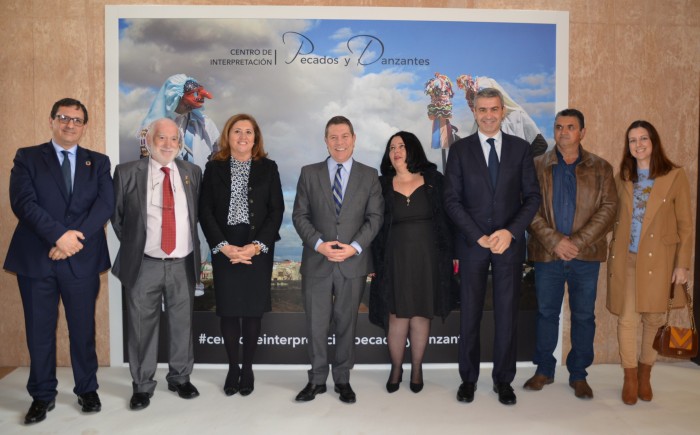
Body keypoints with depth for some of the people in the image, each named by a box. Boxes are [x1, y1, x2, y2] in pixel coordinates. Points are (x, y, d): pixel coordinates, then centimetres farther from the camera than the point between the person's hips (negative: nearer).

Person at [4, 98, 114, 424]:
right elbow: (23, 202, -9)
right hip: (36, 258, 0)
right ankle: (43, 396, 24)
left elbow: (105, 204, -5)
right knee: (39, 331, 8)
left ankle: (87, 390, 25)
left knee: (83, 329, 9)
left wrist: (76, 238, -17)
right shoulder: (27, 157, 5)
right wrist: (59, 235, -20)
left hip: (82, 259, 1)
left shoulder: (98, 162, 9)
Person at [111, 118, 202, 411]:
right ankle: (142, 385, 21)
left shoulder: (192, 173, 7)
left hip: (183, 264, 2)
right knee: (142, 326, 6)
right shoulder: (127, 172, -1)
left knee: (182, 324, 10)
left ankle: (180, 378, 28)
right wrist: (133, 245, 6)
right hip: (144, 265, -2)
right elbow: (116, 215, 6)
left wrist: (192, 247, 8)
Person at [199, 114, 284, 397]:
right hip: (224, 249, 0)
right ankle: (232, 367, 20)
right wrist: (223, 246, -11)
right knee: (228, 309, 4)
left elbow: (277, 210, -1)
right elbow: (205, 211, 1)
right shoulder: (214, 167, 6)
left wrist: (257, 245, -12)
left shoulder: (268, 167, 5)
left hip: (259, 249, 0)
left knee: (253, 309, 5)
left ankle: (248, 368, 20)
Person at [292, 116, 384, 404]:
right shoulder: (309, 173, 6)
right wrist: (319, 244, -12)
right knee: (316, 324, 6)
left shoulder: (369, 175, 6)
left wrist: (355, 247, -13)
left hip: (353, 262, 0)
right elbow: (300, 215, 2)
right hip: (317, 262, 0)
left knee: (346, 323, 10)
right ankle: (317, 380, 21)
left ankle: (342, 379, 25)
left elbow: (375, 217, 0)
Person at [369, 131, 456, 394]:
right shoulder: (382, 185, 5)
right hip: (395, 259, 0)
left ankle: (417, 369, 21)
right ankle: (396, 369, 18)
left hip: (427, 257, 0)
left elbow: (446, 218, 3)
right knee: (397, 316, 1)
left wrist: (450, 253, -4)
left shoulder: (433, 180, 3)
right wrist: (374, 262, 0)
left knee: (421, 314, 7)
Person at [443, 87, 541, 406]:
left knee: (507, 313, 7)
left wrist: (510, 232, -12)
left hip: (510, 242, 1)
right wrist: (479, 237, -11)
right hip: (472, 243, 0)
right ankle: (468, 378, 20)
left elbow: (532, 196, 3)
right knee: (469, 313, 6)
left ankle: (503, 380, 21)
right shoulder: (460, 149, 2)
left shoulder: (521, 148, 5)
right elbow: (452, 200, -3)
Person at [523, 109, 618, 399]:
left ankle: (578, 374, 22)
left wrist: (578, 241, -13)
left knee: (584, 316, 8)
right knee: (546, 313, 9)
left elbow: (608, 207, -2)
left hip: (586, 255, 1)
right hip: (547, 253, 0)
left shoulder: (600, 168, 7)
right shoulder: (537, 166, 4)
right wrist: (554, 241, -14)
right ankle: (544, 370, 24)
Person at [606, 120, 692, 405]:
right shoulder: (622, 177, 8)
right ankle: (630, 377, 17)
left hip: (658, 261, -2)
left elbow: (685, 225, -2)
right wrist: (613, 256, 1)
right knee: (627, 319, 1)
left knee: (653, 319, 7)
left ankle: (645, 375, 27)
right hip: (626, 259, 2)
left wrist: (682, 264, -5)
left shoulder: (675, 176, -2)